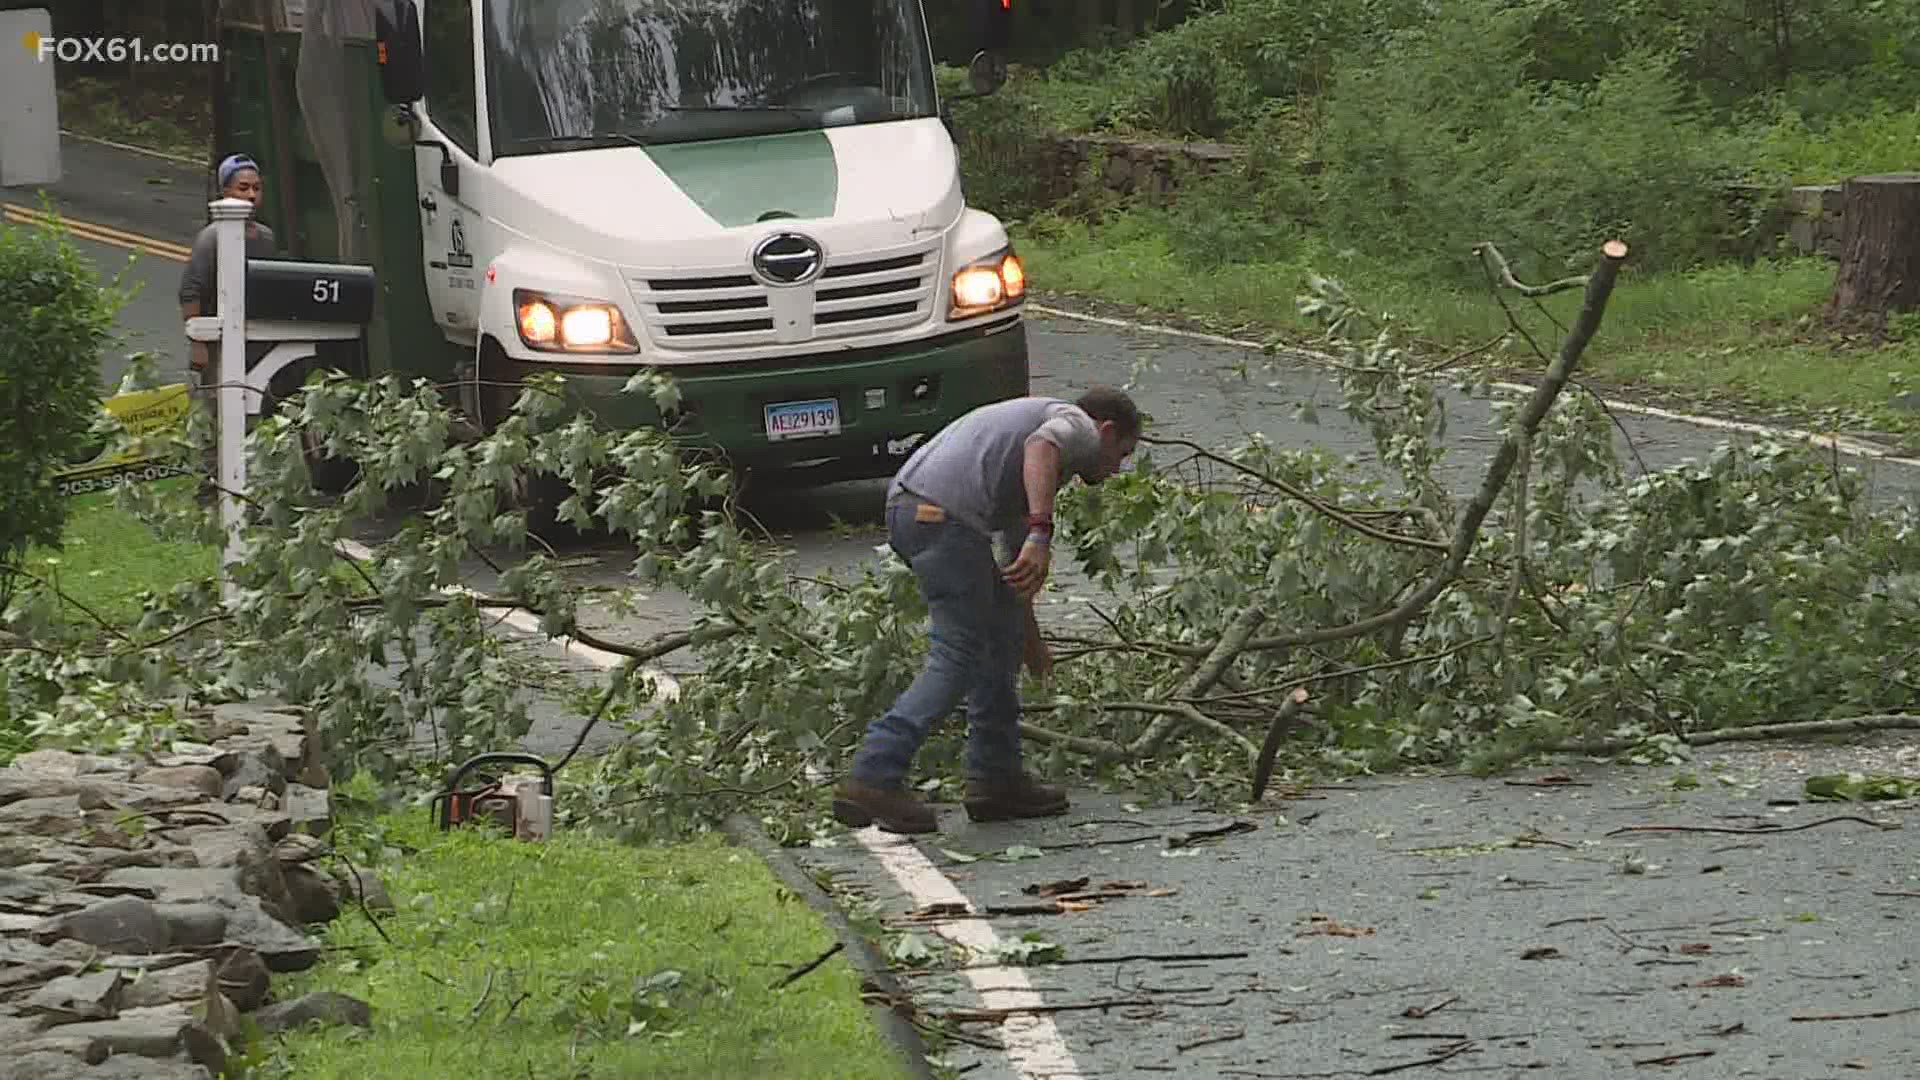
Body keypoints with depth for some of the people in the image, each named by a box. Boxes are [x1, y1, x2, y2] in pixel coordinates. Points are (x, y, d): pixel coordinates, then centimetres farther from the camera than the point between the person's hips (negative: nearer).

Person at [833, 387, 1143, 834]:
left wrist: (1032, 641, 56)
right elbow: (1041, 446, -18)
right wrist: (1041, 535, -28)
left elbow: (1012, 560, 46)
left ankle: (996, 780, 22)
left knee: (1001, 634, 20)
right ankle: (873, 778, -14)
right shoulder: (1077, 426, 10)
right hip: (945, 514, -10)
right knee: (957, 657, -6)